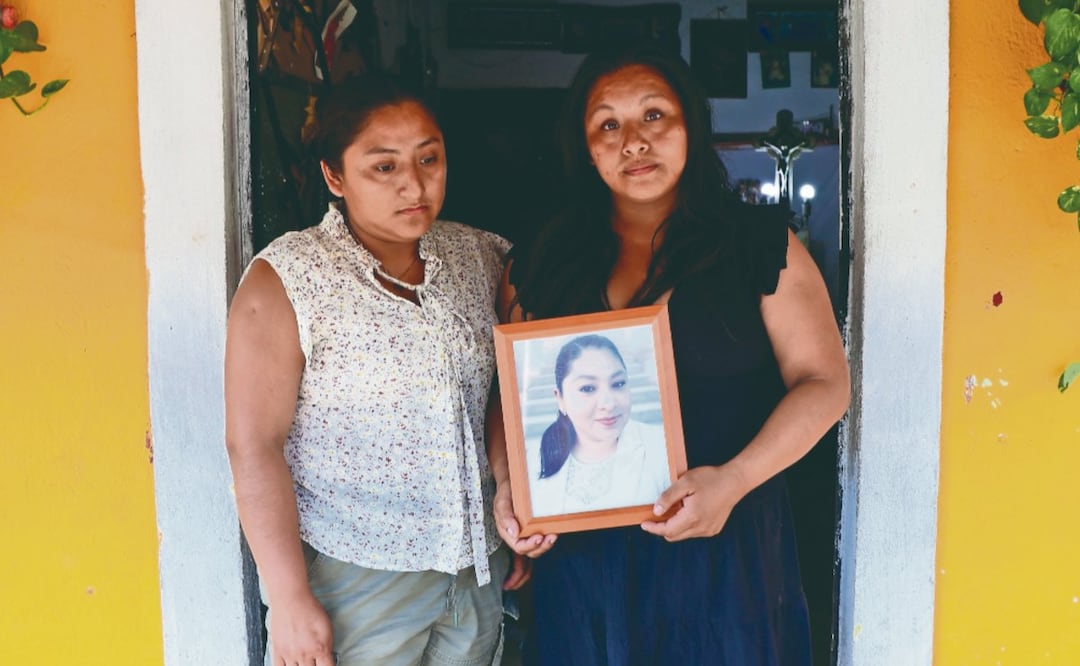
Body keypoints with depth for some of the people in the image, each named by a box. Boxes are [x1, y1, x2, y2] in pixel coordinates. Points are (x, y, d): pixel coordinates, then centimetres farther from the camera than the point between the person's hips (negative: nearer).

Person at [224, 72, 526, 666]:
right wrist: (290, 600, -15)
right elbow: (254, 446, -15)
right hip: (351, 582, -4)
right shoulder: (285, 282, -13)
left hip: (476, 570, 5)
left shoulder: (479, 257, 1)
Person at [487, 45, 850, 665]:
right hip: (581, 551, 2)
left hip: (725, 546, -1)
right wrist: (507, 485, -10)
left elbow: (823, 384, -5)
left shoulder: (760, 242, -2)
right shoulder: (541, 264, 4)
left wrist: (733, 480, -18)